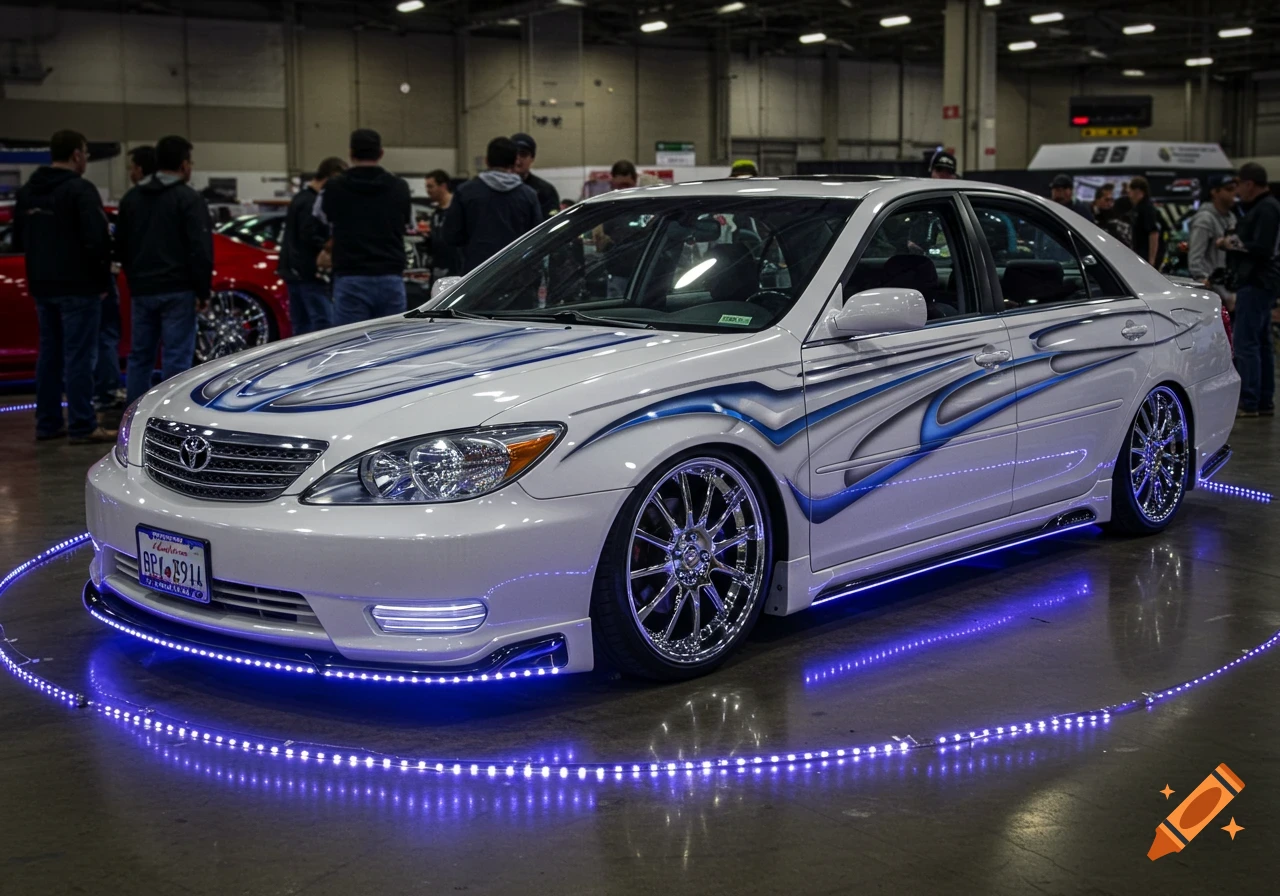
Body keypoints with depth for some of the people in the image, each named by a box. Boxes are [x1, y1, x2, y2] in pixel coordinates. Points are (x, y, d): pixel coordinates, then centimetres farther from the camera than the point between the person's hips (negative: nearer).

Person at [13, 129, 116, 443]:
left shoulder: (27, 191, 11)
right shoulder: (80, 190, -14)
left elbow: (18, 240, 17)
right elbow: (96, 240, -20)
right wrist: (103, 280, -9)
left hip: (42, 287, 8)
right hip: (77, 287, -8)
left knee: (49, 354, 14)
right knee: (79, 357, -5)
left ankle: (48, 423, 18)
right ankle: (82, 427, -3)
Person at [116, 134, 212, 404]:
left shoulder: (131, 198, 14)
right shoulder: (188, 198, -7)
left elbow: (121, 247, 18)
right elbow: (200, 248, -13)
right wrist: (203, 290, -8)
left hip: (141, 290, 6)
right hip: (177, 290, -6)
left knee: (140, 356, 12)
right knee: (176, 358, -4)